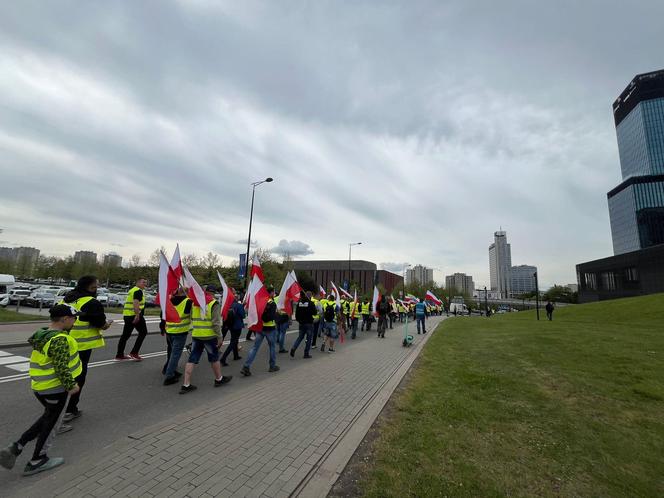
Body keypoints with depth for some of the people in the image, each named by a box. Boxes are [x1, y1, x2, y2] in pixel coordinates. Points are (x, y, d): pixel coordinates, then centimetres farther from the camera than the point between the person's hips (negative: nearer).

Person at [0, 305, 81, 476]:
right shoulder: (60, 339, -26)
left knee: (48, 417, 28)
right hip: (55, 388, -9)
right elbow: (61, 367, -25)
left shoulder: (42, 333, 3)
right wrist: (71, 385, -14)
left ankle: (17, 446, 22)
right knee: (51, 422, 11)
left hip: (40, 386, 9)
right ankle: (37, 462, 26)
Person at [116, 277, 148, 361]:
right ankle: (134, 353, 1)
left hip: (127, 315, 9)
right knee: (143, 332, 2)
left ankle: (119, 355, 18)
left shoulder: (132, 290, 21)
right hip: (134, 315, -9)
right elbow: (136, 303, -23)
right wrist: (137, 315, -29)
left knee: (125, 335, 14)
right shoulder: (139, 291, -10)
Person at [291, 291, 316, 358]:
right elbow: (315, 313, -11)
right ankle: (306, 354, 9)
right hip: (309, 323, -5)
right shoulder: (311, 303, -14)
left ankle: (293, 348, -4)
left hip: (301, 323, 5)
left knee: (300, 337, 17)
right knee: (308, 338, 6)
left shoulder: (299, 303, 2)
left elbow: (296, 313, 8)